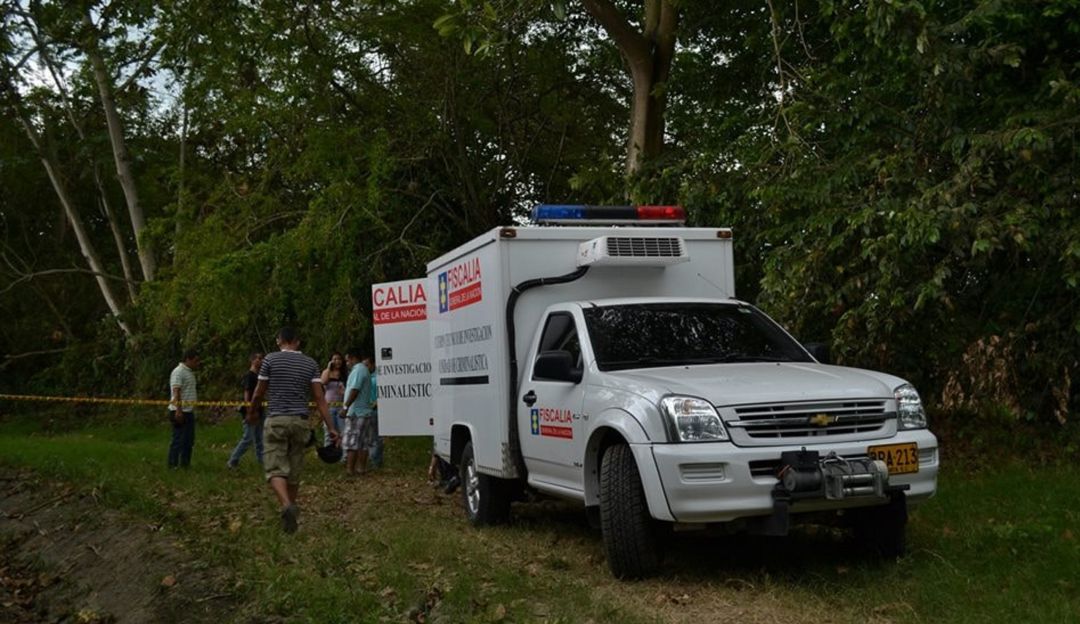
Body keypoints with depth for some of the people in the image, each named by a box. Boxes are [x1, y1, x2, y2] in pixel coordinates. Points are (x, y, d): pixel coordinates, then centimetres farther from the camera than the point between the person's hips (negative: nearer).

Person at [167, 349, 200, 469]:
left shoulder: (189, 372, 17)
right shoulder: (178, 372, -13)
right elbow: (176, 392, -21)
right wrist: (178, 410, -25)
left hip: (189, 411, 10)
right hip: (180, 412, -10)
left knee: (189, 440, 13)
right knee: (178, 439, -6)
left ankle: (185, 464, 20)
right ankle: (173, 465, 0)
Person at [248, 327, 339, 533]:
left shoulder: (270, 360, -1)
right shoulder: (310, 363, 6)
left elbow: (259, 393, 5)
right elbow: (319, 398, 0)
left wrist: (251, 412, 25)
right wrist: (331, 427, 0)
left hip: (276, 420, -3)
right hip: (300, 421, 3)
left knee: (275, 469, -7)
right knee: (294, 472, 12)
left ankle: (287, 506, -31)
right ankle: (291, 510, 18)